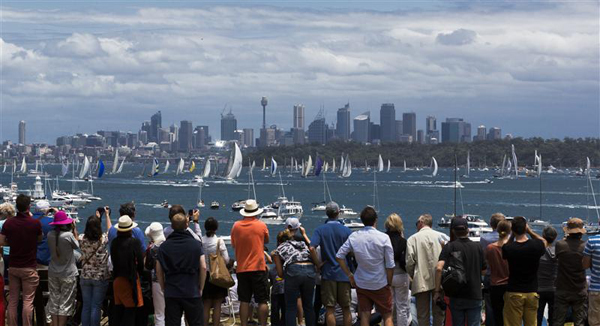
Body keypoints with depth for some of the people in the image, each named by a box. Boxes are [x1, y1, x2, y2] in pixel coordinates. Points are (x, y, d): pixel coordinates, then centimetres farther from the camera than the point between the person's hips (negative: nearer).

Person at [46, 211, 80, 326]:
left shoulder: (50, 235, -5)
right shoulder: (68, 235, -19)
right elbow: (77, 246, -3)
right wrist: (74, 229, 1)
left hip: (53, 273, 5)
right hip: (68, 273, -5)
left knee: (54, 300, 12)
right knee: (66, 302, 3)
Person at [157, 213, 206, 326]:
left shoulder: (164, 246, 1)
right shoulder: (195, 244, -3)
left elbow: (159, 270, 2)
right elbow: (203, 267, -6)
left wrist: (164, 288, 12)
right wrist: (200, 288, 4)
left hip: (171, 294, 1)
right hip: (192, 292, -1)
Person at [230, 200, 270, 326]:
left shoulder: (236, 226, 1)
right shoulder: (261, 225, -5)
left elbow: (233, 244, 12)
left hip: (241, 268, 3)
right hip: (259, 268, -3)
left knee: (244, 301, 8)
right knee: (262, 301, 1)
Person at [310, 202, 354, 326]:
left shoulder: (320, 230, -4)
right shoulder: (346, 230, -2)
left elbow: (312, 248, -17)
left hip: (328, 273, -1)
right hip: (344, 273, 1)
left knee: (330, 309, 3)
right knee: (346, 308, 9)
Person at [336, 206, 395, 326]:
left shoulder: (353, 237, -4)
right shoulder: (384, 238, -13)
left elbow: (339, 256, -3)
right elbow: (390, 265, -11)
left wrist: (349, 275, 4)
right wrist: (389, 283, 1)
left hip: (361, 284, 3)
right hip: (380, 284, -3)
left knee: (365, 316, 6)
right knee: (387, 316, 7)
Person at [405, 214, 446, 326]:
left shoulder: (413, 239, -3)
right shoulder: (440, 236, 3)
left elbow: (409, 262, -6)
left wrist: (413, 276, 10)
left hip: (421, 282, -2)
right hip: (439, 281, 2)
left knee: (423, 314, 3)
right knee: (438, 312, 10)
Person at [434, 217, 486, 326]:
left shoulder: (449, 247, -6)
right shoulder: (477, 247, 2)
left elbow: (439, 268, -19)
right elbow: (483, 271, 10)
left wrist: (437, 290, -13)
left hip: (456, 296, -1)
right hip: (475, 295, 1)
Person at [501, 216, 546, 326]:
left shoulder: (508, 248, -14)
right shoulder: (536, 245, -10)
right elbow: (544, 242, 14)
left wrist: (513, 234, 3)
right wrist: (530, 231, 9)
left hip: (513, 293, -2)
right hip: (532, 291, 2)